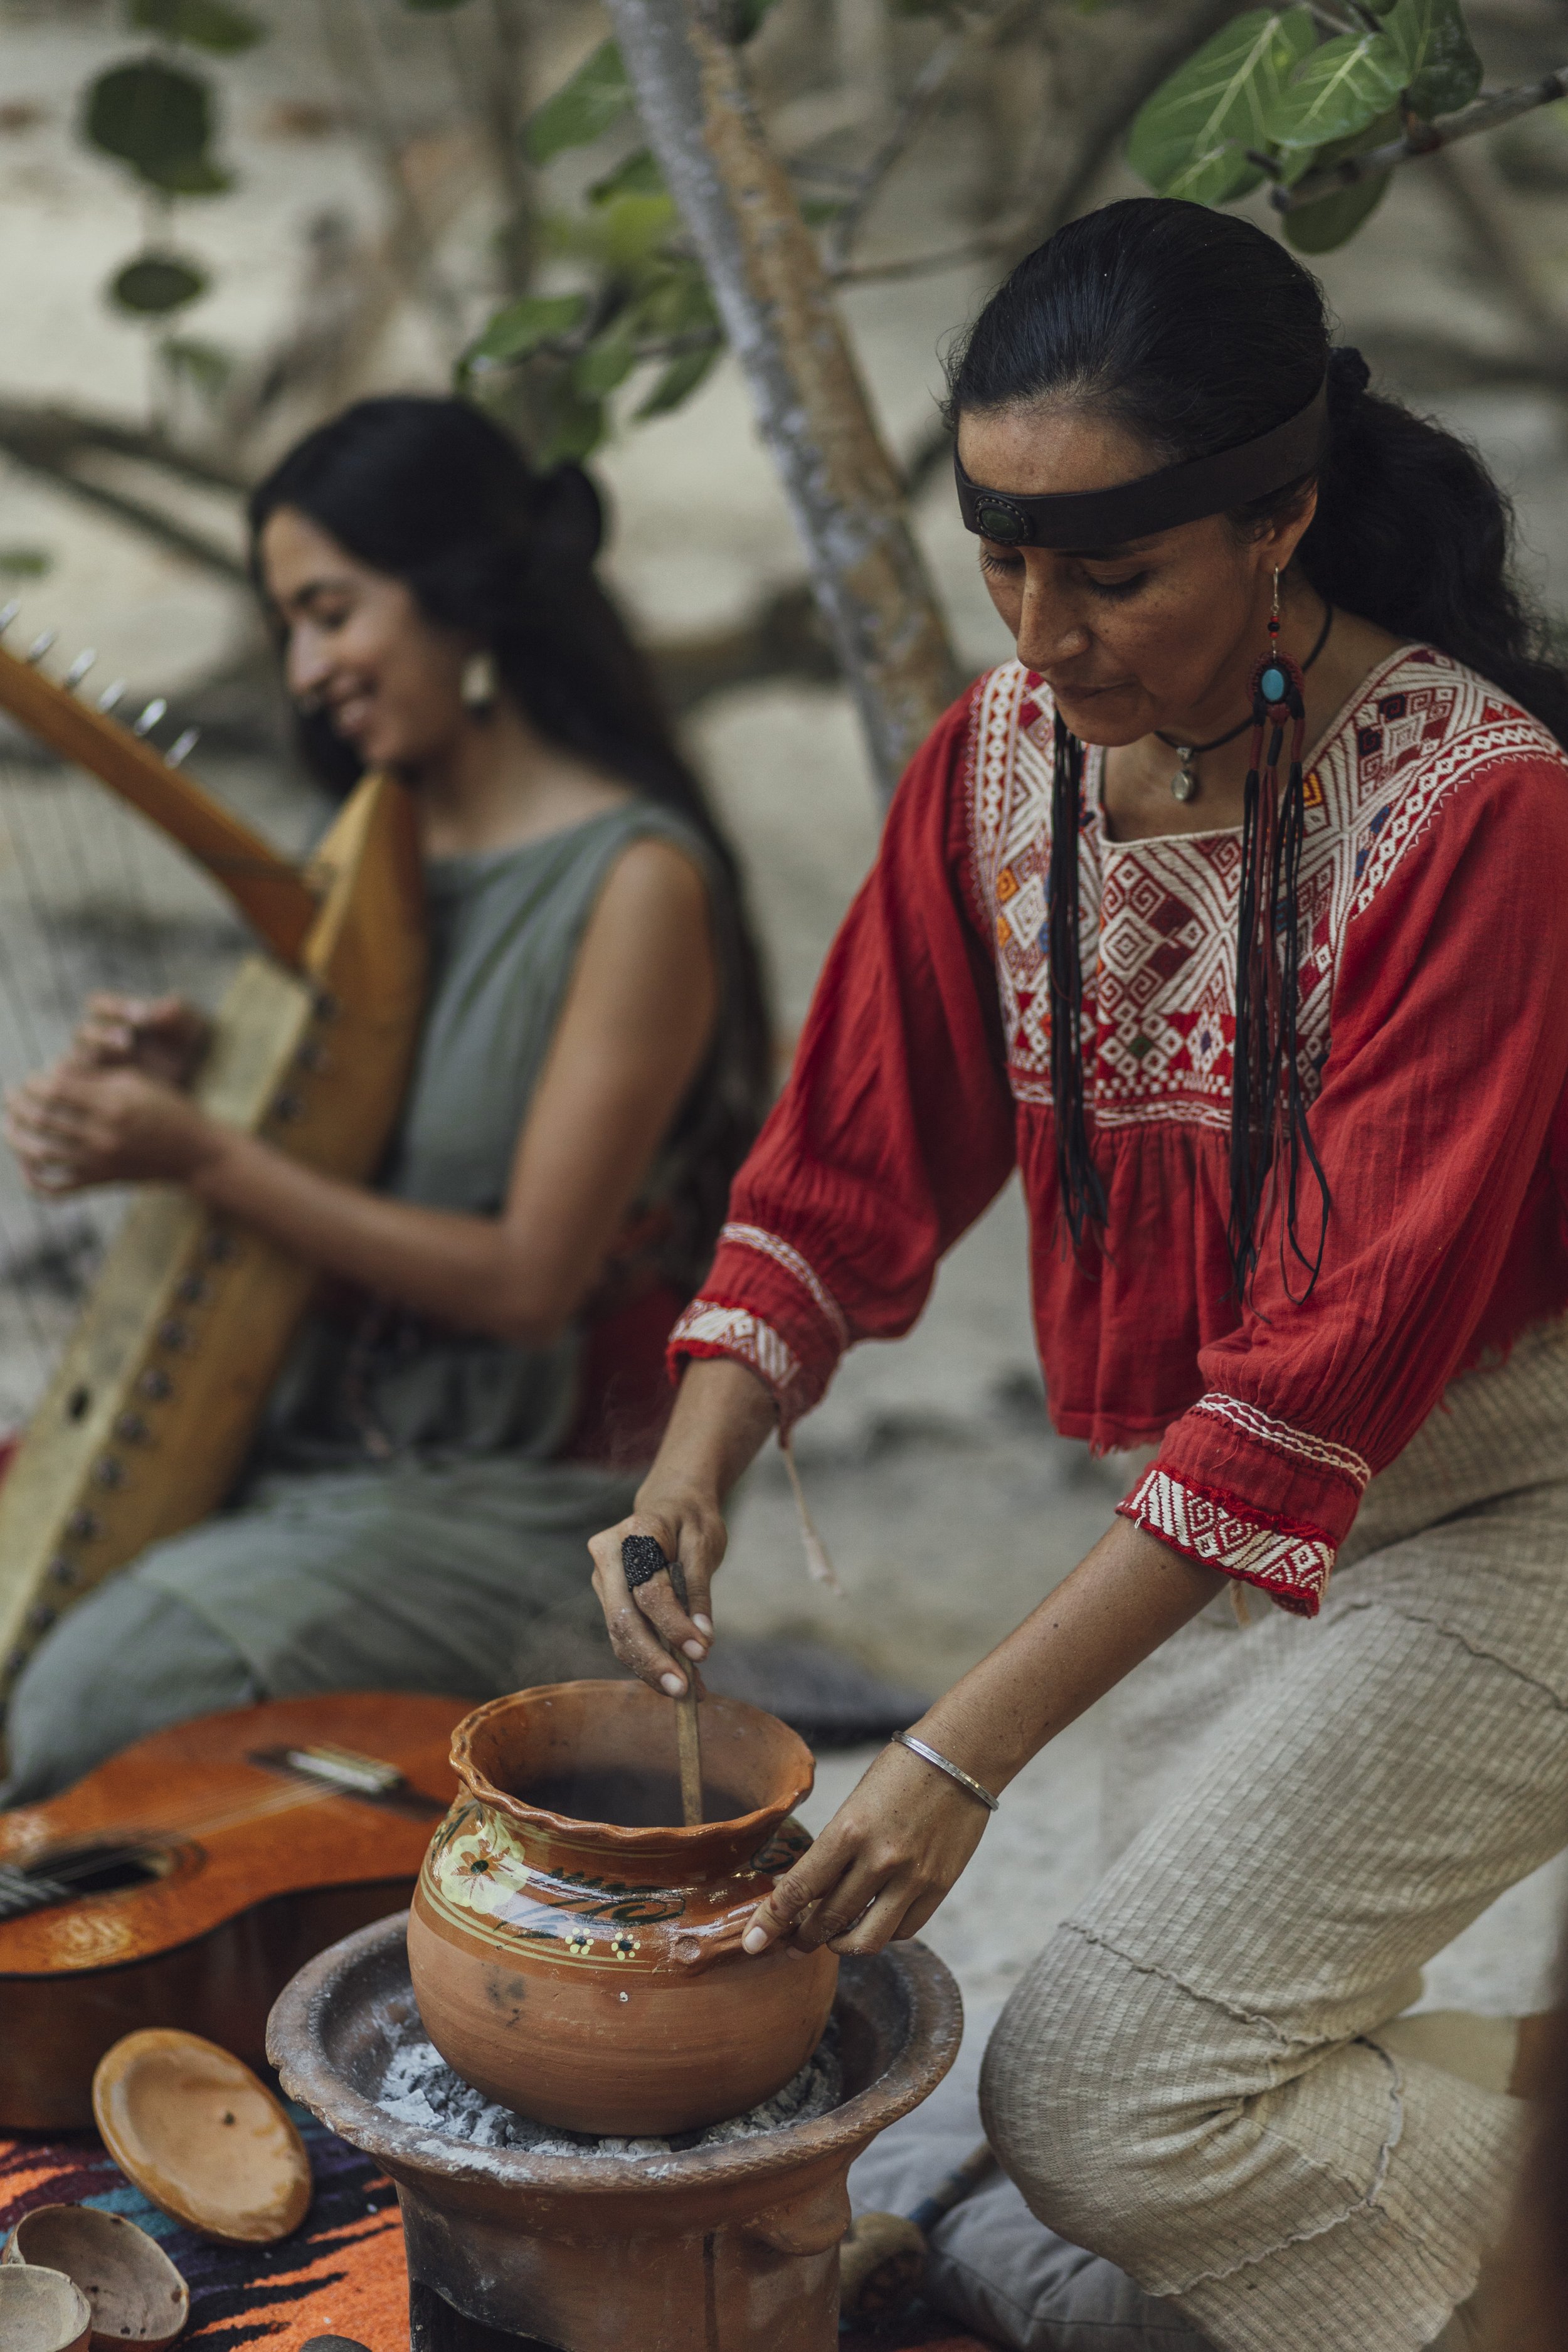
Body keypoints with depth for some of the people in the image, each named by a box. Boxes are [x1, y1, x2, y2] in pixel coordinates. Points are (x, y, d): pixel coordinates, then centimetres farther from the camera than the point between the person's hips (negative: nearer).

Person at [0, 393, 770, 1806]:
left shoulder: (637, 883, -14)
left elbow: (528, 1280, -17)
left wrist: (205, 1159, -21)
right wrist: (182, 1085, -6)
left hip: (514, 1503, -7)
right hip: (299, 1447, 7)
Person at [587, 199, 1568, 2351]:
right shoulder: (1001, 759, -5)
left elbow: (1343, 1350, -29)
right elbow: (854, 1163, 0)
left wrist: (970, 1750, -30)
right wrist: (695, 1467, -18)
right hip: (1216, 1493, 7)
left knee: (1097, 2094, -11)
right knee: (1194, 2057, 9)